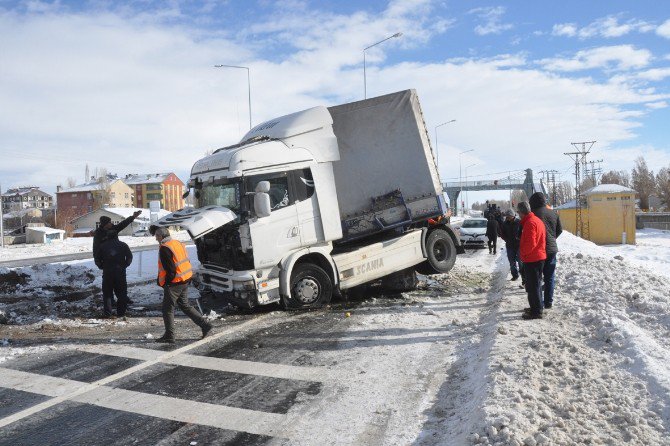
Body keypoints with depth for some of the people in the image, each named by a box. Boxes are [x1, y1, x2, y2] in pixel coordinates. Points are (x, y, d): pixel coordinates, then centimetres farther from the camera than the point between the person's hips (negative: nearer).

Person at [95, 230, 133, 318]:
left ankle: (107, 313, 3)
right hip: (120, 272, 0)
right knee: (121, 293, 8)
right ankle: (121, 313, 7)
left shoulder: (103, 246, 7)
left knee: (107, 293, 7)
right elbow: (129, 257, 2)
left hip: (107, 272, 0)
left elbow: (97, 260, 6)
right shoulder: (123, 245, 7)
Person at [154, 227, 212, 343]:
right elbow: (186, 263, 15)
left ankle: (169, 336, 9)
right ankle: (205, 325, 14)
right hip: (185, 281, 9)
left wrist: (164, 282, -10)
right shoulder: (178, 243, 11)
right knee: (185, 305, 18)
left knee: (168, 309, 3)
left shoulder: (164, 248, -17)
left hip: (174, 283, -9)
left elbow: (170, 270, -22)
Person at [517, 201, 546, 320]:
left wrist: (522, 252, -10)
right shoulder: (537, 220, 13)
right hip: (539, 257, 10)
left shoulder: (529, 222, -19)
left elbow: (530, 243, -25)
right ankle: (536, 307, 29)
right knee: (536, 284, 19)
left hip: (531, 259, -10)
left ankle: (536, 312, 0)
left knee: (532, 285, -4)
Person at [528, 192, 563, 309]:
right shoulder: (553, 213, 5)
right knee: (549, 277, 12)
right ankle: (548, 302, 16)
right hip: (552, 249, 5)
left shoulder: (533, 213, -13)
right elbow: (560, 230, 13)